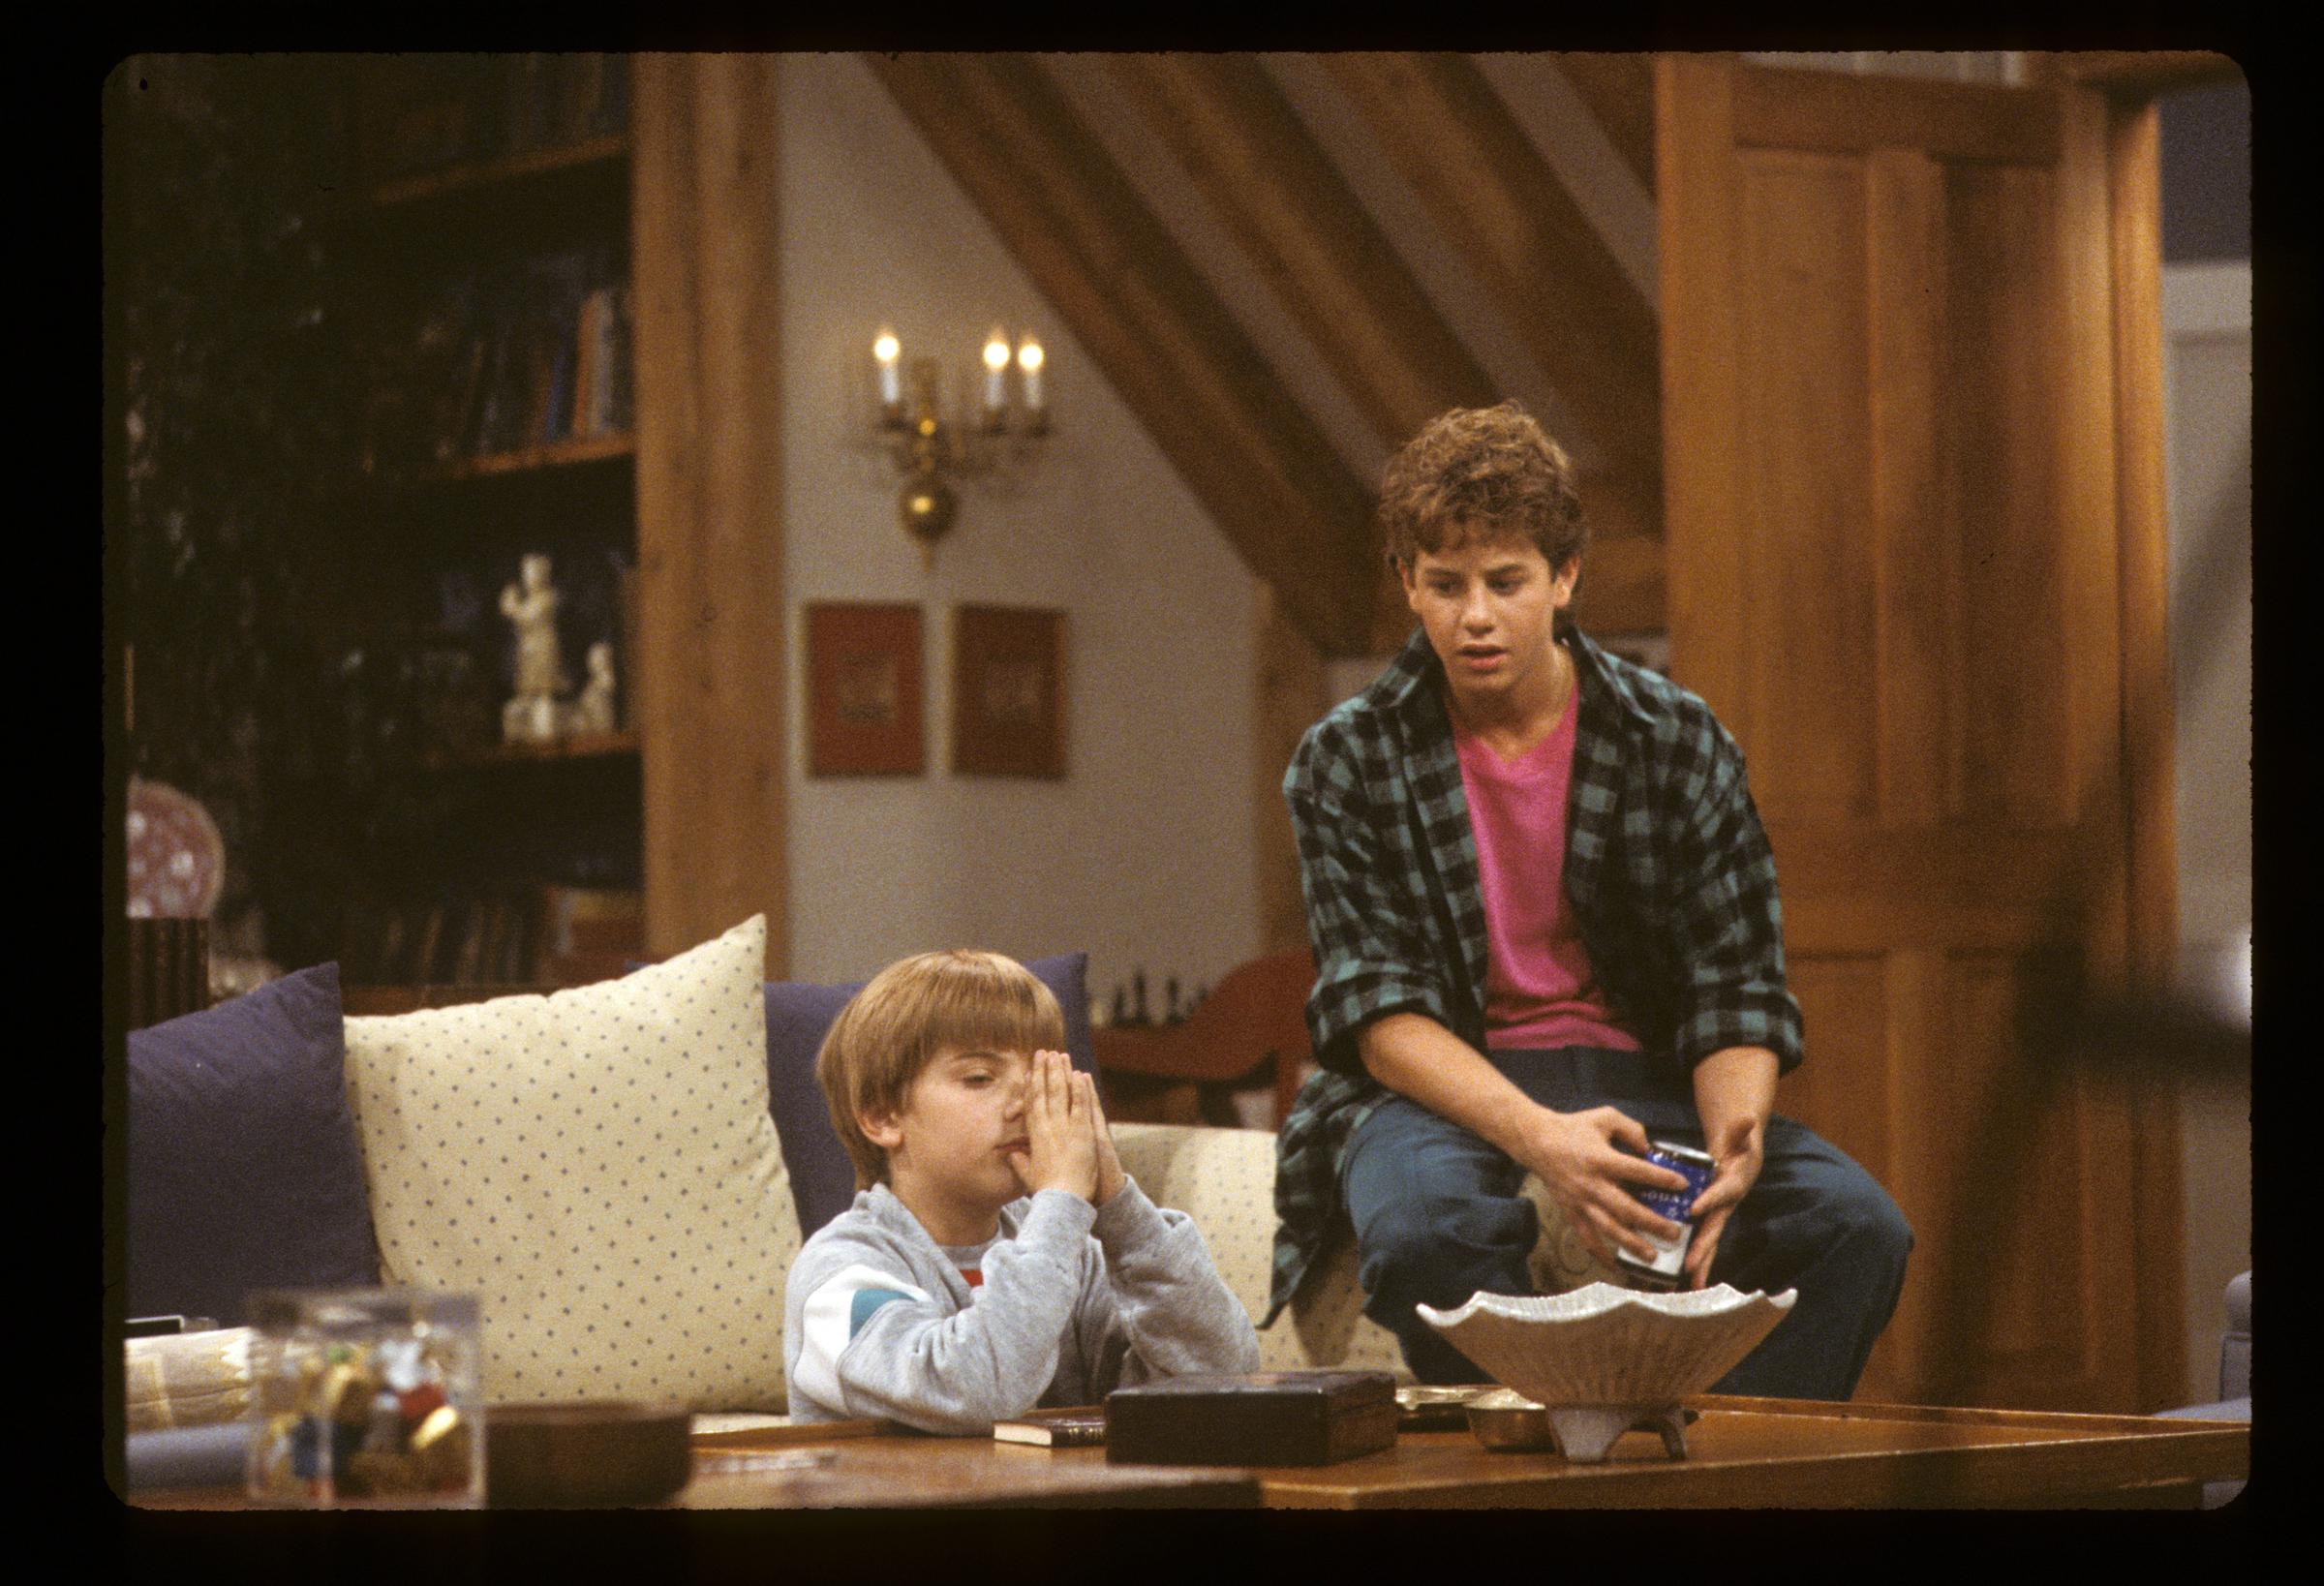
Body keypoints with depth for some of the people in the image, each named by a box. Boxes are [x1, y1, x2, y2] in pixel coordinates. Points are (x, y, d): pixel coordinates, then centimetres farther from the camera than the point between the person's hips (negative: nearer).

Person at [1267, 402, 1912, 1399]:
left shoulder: (1679, 742, 2)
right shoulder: (1346, 763, -2)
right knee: (1426, 1228, -39)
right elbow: (1378, 1011, -10)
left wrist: (1732, 1140, -25)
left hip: (1640, 1077, 2)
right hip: (1442, 1085, -2)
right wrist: (1537, 1136, -30)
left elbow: (1737, 991, -1)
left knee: (1855, 1223, -25)